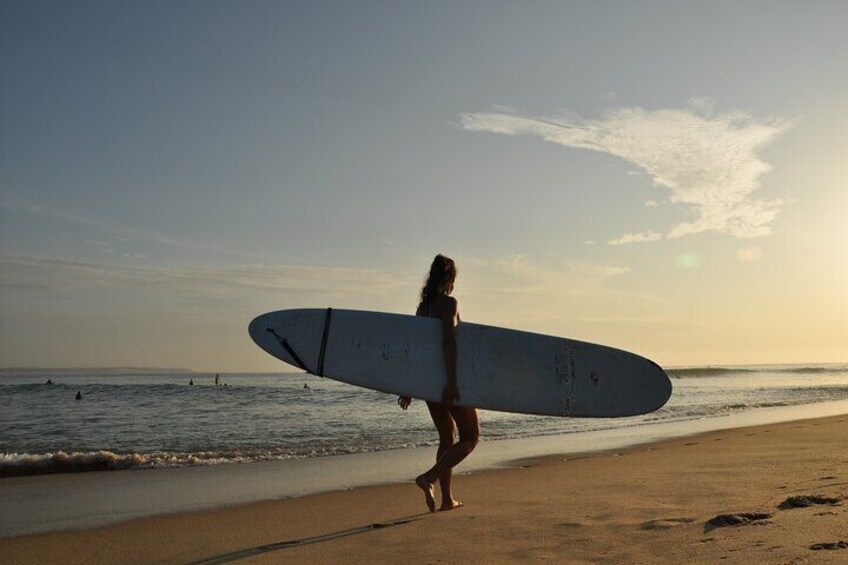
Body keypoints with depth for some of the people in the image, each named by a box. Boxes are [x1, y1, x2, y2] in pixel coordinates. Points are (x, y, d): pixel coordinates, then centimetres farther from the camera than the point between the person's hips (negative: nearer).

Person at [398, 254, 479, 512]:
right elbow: (448, 341, -24)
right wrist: (451, 381, -28)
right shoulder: (449, 303, -11)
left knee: (446, 437, 17)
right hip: (447, 378, -7)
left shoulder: (423, 306, 11)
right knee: (470, 437, 4)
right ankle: (429, 477, -12)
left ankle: (447, 498, 19)